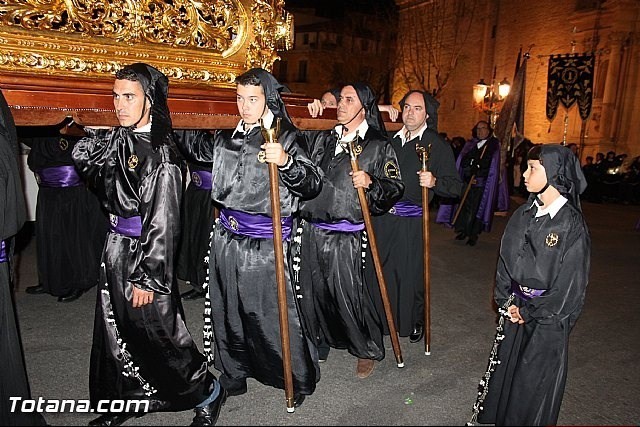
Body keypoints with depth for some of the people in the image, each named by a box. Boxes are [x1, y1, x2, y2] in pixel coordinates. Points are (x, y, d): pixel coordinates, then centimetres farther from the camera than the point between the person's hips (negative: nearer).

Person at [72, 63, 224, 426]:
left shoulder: (161, 151, -17)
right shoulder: (118, 140, 6)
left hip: (145, 253, -8)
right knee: (115, 330, 18)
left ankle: (207, 393, 27)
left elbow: (163, 222, -19)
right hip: (116, 247, 8)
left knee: (158, 332, 4)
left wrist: (148, 277, -18)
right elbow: (80, 156, 20)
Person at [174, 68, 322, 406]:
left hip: (263, 242, -6)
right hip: (226, 237, 7)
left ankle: (301, 379, 23)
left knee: (271, 313, 0)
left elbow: (312, 185, -20)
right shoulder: (228, 136, 8)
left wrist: (285, 162, -35)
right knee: (225, 311, 18)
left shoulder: (285, 137, -9)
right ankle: (233, 374, 40)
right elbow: (197, 146, 29)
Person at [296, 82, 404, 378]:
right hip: (311, 231, 5)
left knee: (349, 295, 0)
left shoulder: (378, 146, -1)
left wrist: (371, 182, -19)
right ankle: (316, 342, 38)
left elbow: (396, 187, -3)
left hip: (346, 237, -4)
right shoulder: (321, 138, 11)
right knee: (311, 291, 13)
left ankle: (368, 350, 25)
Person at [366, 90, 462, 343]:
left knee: (411, 274, 4)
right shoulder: (390, 139, 12)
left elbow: (456, 187, -2)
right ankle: (378, 319, 26)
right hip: (381, 218, 3)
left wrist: (434, 182, -20)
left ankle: (416, 322, 28)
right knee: (377, 270, 6)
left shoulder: (437, 145, 1)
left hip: (411, 222, -3)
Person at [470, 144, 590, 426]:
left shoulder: (572, 224, -18)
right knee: (504, 368, 18)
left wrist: (528, 312, -11)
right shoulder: (524, 214, 0)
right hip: (516, 307, 6)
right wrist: (506, 301, -2)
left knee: (534, 380, 10)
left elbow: (570, 284, -16)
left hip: (547, 317, -5)